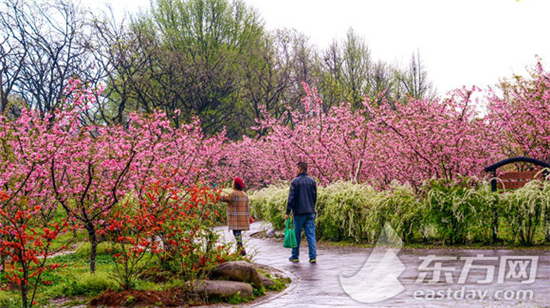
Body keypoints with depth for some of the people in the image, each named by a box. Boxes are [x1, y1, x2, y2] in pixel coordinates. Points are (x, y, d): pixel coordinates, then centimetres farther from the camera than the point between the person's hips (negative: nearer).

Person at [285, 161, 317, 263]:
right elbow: (315, 197, 12)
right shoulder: (312, 181, 6)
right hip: (310, 212, 3)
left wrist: (288, 212, -6)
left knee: (297, 235, 7)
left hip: (299, 212, -3)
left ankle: (295, 256, 15)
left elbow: (291, 198, -9)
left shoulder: (295, 181, -6)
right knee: (311, 234, 2)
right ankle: (313, 257, -4)